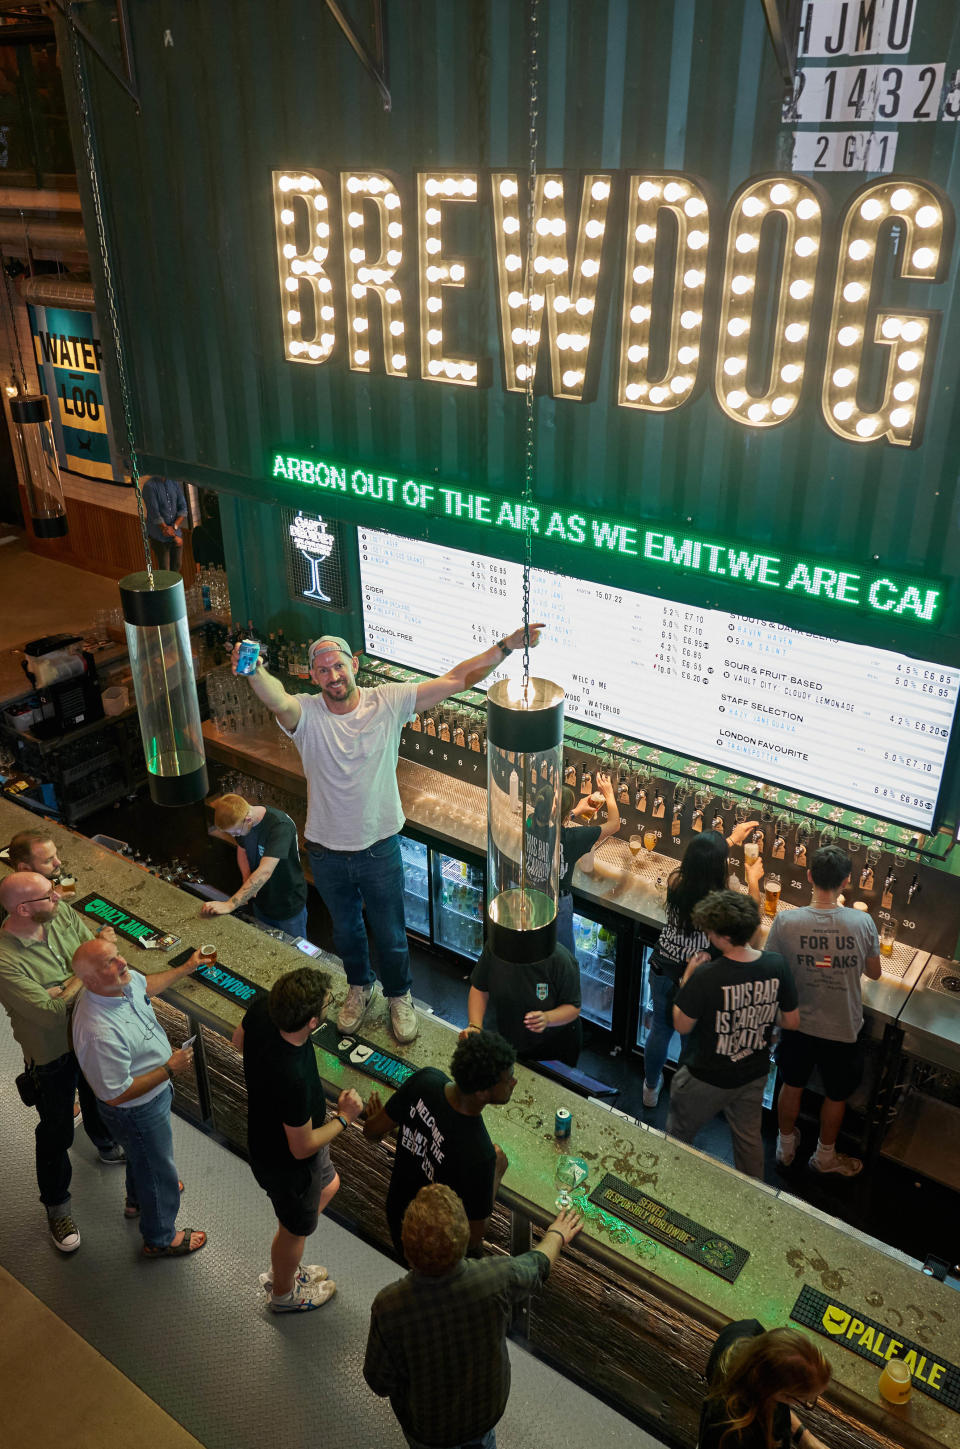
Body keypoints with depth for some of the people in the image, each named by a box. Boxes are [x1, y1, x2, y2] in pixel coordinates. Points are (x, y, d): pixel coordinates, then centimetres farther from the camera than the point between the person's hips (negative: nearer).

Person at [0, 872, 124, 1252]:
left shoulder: (61, 914, -17)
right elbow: (51, 1012, -35)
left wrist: (61, 988, -26)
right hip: (52, 1056, -6)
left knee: (98, 1099, 32)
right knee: (56, 1133, 16)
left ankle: (107, 1146, 62)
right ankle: (57, 1207, 39)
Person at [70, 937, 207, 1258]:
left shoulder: (123, 981, -18)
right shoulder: (100, 1033, -44)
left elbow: (146, 985, 10)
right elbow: (116, 1095, -34)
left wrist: (186, 968, 12)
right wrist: (170, 1069, -30)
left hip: (155, 1089, 8)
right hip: (137, 1113, -8)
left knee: (143, 1155, 36)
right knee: (159, 1170, 17)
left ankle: (138, 1198, 65)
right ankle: (160, 1239, 43)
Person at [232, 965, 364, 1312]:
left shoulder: (261, 1009, -26)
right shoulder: (294, 1079, -46)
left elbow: (239, 1039, -1)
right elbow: (302, 1147, -29)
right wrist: (344, 1118, -14)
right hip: (287, 1164, -7)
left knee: (327, 1185, 33)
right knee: (295, 1228, 24)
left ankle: (280, 1271, 54)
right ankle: (283, 1293, 56)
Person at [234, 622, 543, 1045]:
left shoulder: (388, 702, -15)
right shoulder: (306, 713, -18)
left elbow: (455, 680, -17)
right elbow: (276, 699, -42)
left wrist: (506, 646, -25)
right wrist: (255, 672, -65)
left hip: (380, 848, -1)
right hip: (327, 853, 1)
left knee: (390, 933, 18)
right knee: (345, 929, 25)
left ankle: (399, 995, 46)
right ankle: (359, 987, 54)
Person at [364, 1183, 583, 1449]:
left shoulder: (388, 1306, -38)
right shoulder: (497, 1280, -35)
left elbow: (381, 1384, -20)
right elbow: (538, 1264, -11)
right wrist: (557, 1235, 11)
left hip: (426, 1425, -1)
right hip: (488, 1409, 1)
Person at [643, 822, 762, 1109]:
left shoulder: (675, 882, -17)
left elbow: (698, 863, 8)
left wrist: (730, 840, 18)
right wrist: (753, 880, 9)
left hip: (663, 969, 4)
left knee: (660, 1029, 26)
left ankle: (651, 1088, 48)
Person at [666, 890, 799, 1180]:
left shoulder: (706, 977, -33)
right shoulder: (777, 966, -18)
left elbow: (682, 1025, -18)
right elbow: (791, 1022, -5)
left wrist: (687, 978, -9)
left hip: (707, 1079, -4)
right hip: (754, 1074, 5)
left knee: (678, 1136, 21)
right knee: (749, 1138, 27)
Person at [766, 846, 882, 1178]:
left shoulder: (786, 922, -23)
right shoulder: (863, 922, -22)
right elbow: (874, 973, -5)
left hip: (798, 1025, 1)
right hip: (843, 1030, -1)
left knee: (792, 1087, 26)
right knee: (836, 1097, 25)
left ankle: (785, 1147, 48)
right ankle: (825, 1156, 47)